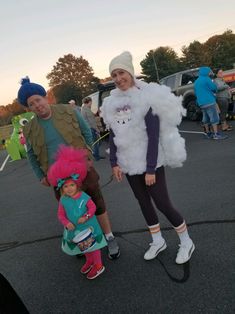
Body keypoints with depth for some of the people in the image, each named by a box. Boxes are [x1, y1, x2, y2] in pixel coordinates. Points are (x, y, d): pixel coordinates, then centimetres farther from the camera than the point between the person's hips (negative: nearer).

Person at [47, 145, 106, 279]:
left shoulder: (84, 197, -21)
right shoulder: (63, 200, -12)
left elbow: (93, 207, -14)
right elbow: (61, 214, -6)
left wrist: (86, 217, -28)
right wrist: (67, 223, -21)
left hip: (88, 226, -4)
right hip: (74, 229, 4)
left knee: (93, 245, 10)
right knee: (83, 247, 24)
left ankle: (98, 265, 29)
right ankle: (90, 261, 49)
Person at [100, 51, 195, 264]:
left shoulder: (147, 98, -12)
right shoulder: (112, 103, 5)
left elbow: (153, 136, -16)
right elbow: (113, 136, 9)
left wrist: (150, 169, -18)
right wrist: (114, 163, 2)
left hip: (151, 163, -5)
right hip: (129, 164, 6)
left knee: (163, 204, -1)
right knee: (144, 203, 15)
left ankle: (186, 242, 23)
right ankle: (158, 241, 34)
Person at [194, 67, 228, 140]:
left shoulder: (196, 81, 17)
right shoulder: (206, 79, -8)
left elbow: (196, 93, 23)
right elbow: (214, 88, -6)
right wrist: (213, 92, 14)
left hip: (201, 103, 8)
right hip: (209, 101, -8)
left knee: (206, 118, 13)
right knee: (214, 117, -7)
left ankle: (208, 133, 18)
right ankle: (216, 134, -10)